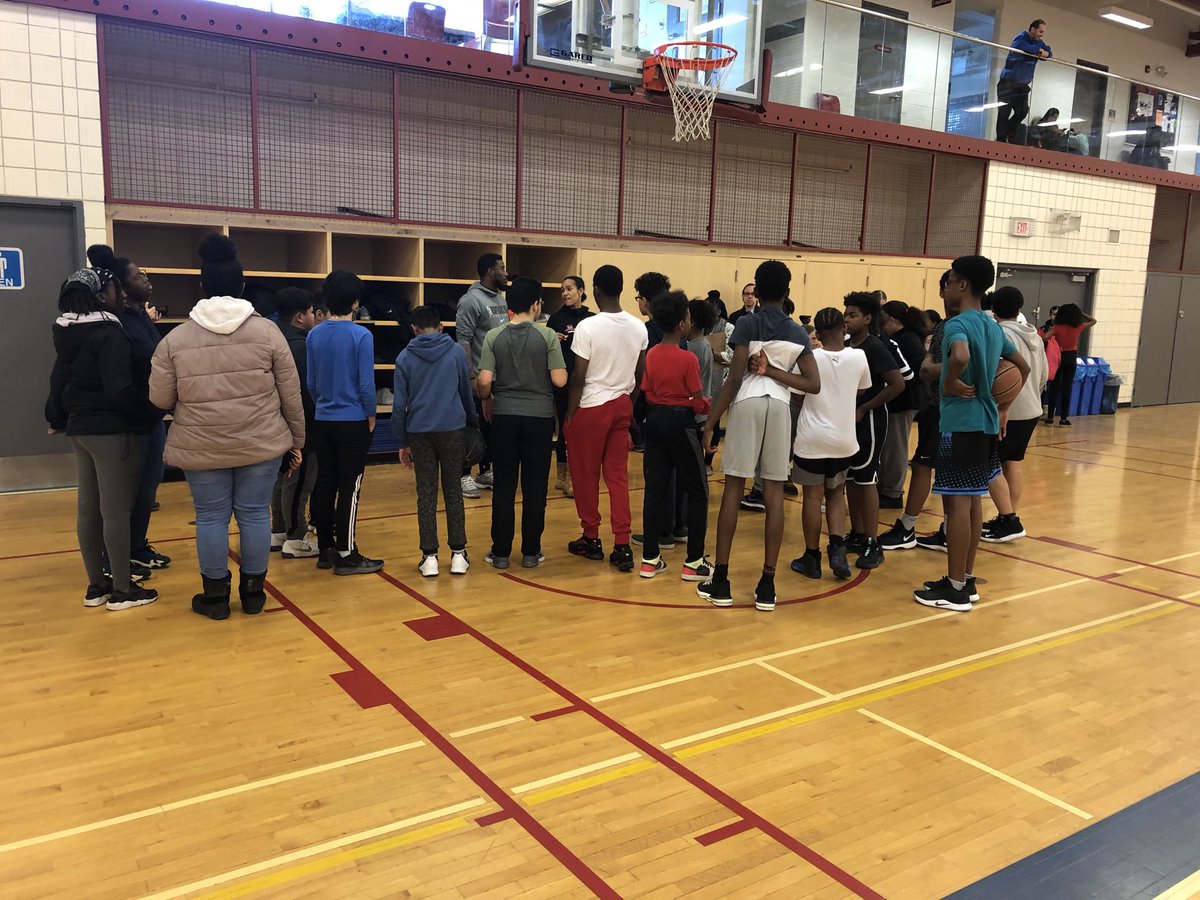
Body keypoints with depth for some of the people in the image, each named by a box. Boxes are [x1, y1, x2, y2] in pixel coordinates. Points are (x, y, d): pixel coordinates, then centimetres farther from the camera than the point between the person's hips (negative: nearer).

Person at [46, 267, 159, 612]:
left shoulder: (68, 335, 9)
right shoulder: (109, 334, -18)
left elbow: (58, 380, 18)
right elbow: (119, 390, -25)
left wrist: (57, 420, 31)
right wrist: (151, 411, -11)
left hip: (79, 428, 9)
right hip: (113, 431, -9)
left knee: (87, 508, 12)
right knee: (116, 510, -2)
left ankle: (96, 584, 23)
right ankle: (122, 589, 6)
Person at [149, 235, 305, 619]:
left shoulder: (176, 338, -4)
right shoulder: (267, 331, -5)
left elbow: (160, 398, 0)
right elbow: (291, 395, -1)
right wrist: (297, 439, 10)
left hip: (199, 448, 0)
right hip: (261, 444, 0)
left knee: (211, 517, 11)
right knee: (254, 514, 10)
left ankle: (215, 596, 21)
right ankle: (253, 592, 20)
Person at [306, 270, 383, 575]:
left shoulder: (314, 335, 3)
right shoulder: (361, 335, -13)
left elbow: (311, 381, 8)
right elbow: (366, 383, -13)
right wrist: (371, 416, 0)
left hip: (323, 421, 5)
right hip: (353, 421, -5)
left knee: (324, 484, 12)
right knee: (349, 488, 0)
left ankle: (325, 550, 20)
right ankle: (346, 555, 5)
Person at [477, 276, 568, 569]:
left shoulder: (494, 337, -2)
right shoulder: (547, 336, -6)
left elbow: (484, 381, -7)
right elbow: (559, 380, -10)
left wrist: (485, 397, 14)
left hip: (504, 416, 2)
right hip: (539, 417, -1)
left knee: (504, 486, 8)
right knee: (535, 487, 7)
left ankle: (501, 552, 13)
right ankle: (531, 552, 13)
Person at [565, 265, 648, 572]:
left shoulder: (588, 327, -15)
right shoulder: (639, 328, 1)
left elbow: (578, 377, -14)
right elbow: (640, 374, 8)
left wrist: (570, 414, -3)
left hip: (591, 407, -5)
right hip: (622, 406, 5)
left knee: (586, 474, 10)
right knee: (618, 475, 8)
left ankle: (591, 539, 21)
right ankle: (622, 546, 3)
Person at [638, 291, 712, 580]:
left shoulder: (651, 354, 2)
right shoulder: (688, 358, -15)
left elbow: (647, 393, 6)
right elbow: (697, 402, -13)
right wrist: (706, 406, 8)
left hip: (655, 420, 6)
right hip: (680, 423, -6)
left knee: (655, 488, 9)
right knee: (697, 492, 6)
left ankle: (650, 559, 12)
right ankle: (693, 562, 8)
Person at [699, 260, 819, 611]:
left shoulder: (746, 324, 0)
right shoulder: (797, 332, 11)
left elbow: (734, 379, -8)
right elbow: (814, 385, 3)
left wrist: (710, 422, -4)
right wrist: (775, 372, 1)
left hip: (746, 404, -3)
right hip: (780, 407, 3)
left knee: (733, 489, 2)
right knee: (774, 493, 4)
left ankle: (720, 580, 6)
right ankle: (767, 584, 6)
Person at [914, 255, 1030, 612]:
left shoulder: (958, 324, -14)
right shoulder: (993, 326, 13)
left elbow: (960, 357, -37)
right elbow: (1023, 367, 23)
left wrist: (949, 383, -18)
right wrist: (1002, 407, 21)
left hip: (961, 424, -9)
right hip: (986, 423, 9)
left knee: (957, 503, -3)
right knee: (973, 501, 14)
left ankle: (955, 589, 3)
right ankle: (966, 580, 23)